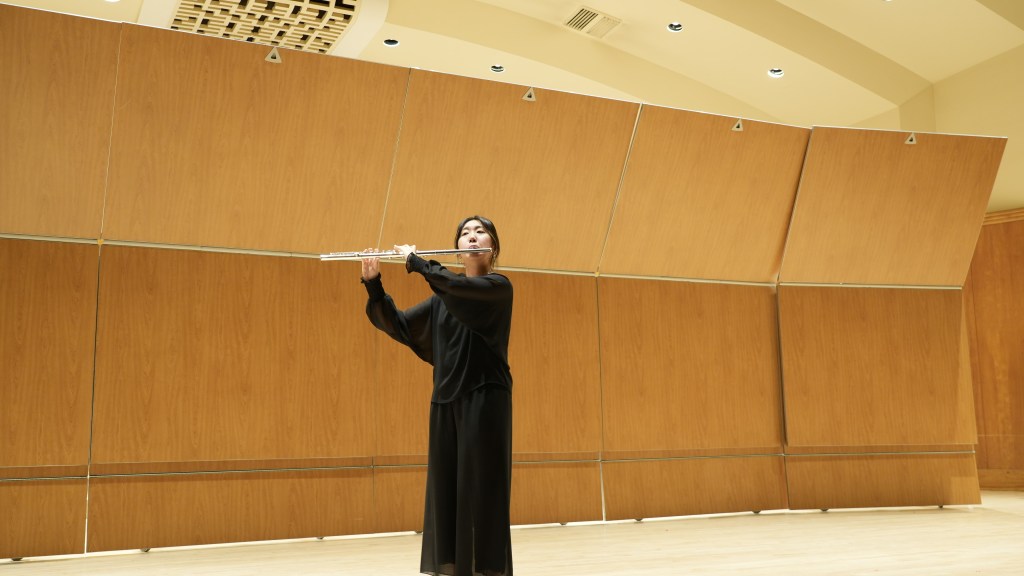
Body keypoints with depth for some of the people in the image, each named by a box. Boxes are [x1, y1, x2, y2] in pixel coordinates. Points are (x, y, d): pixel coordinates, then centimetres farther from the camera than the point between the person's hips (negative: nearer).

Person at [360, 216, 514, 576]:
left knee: (481, 494, -8)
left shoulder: (499, 287, -2)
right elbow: (399, 326, 11)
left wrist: (415, 261, -6)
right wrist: (373, 282, -1)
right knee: (446, 494, 5)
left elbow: (456, 285, -20)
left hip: (485, 400, -6)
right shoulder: (443, 299, 17)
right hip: (446, 403, 6)